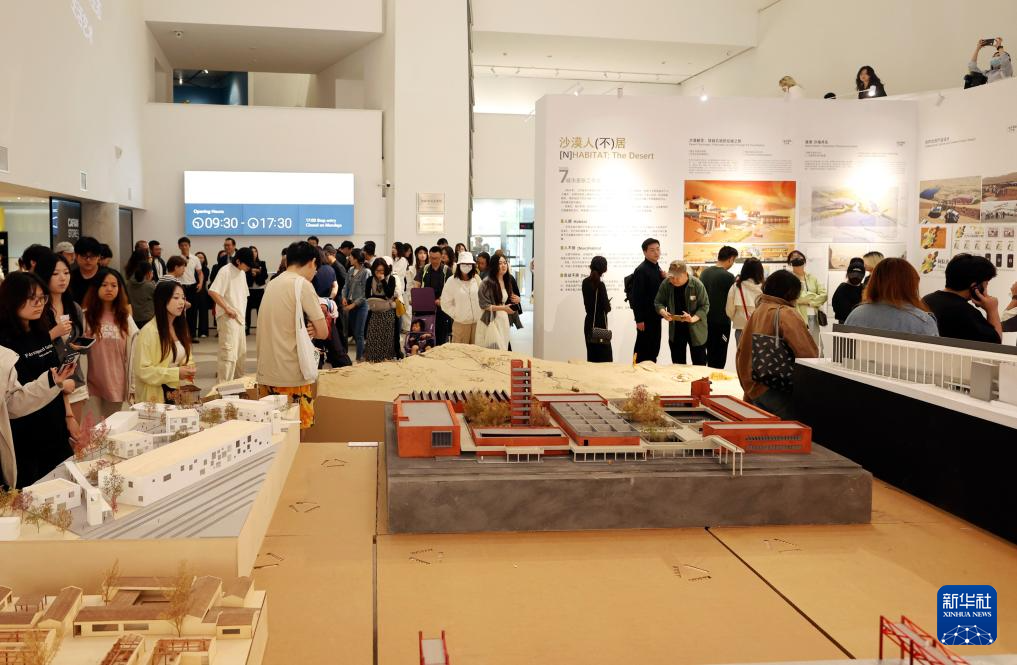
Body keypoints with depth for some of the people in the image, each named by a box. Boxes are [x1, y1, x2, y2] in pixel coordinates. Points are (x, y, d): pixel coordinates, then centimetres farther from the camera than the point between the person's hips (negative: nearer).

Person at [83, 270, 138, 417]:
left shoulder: (125, 318, 5)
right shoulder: (86, 316, -2)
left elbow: (132, 355, 5)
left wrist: (133, 385, 3)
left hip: (117, 386, 2)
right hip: (92, 385, -2)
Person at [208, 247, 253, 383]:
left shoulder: (242, 273, 13)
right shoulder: (226, 271, -13)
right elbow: (212, 292, -22)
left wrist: (241, 313, 11)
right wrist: (227, 309, -21)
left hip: (239, 317, 9)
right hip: (228, 318, -9)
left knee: (241, 352, 17)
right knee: (229, 352, -12)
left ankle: (238, 379, 31)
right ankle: (224, 385, -9)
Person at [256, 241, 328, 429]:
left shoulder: (272, 284, 12)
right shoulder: (302, 284, -10)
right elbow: (323, 332, -10)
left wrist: (305, 328, 1)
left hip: (268, 372, 7)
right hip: (291, 374, -7)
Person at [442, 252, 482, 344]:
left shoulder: (476, 279, 3)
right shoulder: (452, 281, -5)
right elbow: (446, 304, -3)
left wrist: (481, 313, 2)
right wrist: (456, 314, -6)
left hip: (477, 322, 3)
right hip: (461, 323, -3)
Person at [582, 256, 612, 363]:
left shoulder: (585, 282, 5)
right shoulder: (600, 285, -15)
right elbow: (606, 308, -16)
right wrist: (608, 305, 5)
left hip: (589, 323, 7)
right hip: (600, 324, -7)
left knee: (592, 356, 10)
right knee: (604, 358, -5)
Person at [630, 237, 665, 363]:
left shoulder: (657, 268, 12)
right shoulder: (641, 270, -14)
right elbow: (636, 296, -18)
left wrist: (664, 279, -1)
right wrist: (639, 319, -20)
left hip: (655, 315, 8)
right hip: (646, 316, -8)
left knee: (654, 348, 13)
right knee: (643, 348, -1)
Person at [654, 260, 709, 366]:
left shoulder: (697, 285, -16)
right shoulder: (665, 284, -8)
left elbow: (705, 306, -10)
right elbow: (658, 302, 2)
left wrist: (693, 319, -26)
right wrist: (663, 312, -20)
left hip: (696, 329, -3)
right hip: (675, 329, 3)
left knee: (699, 364, 4)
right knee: (677, 364, 12)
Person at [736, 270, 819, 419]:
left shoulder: (757, 311, 13)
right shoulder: (785, 313, -11)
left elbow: (741, 352, 19)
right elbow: (807, 353, -21)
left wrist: (748, 387, 25)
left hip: (754, 389, 9)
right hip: (775, 389, -9)